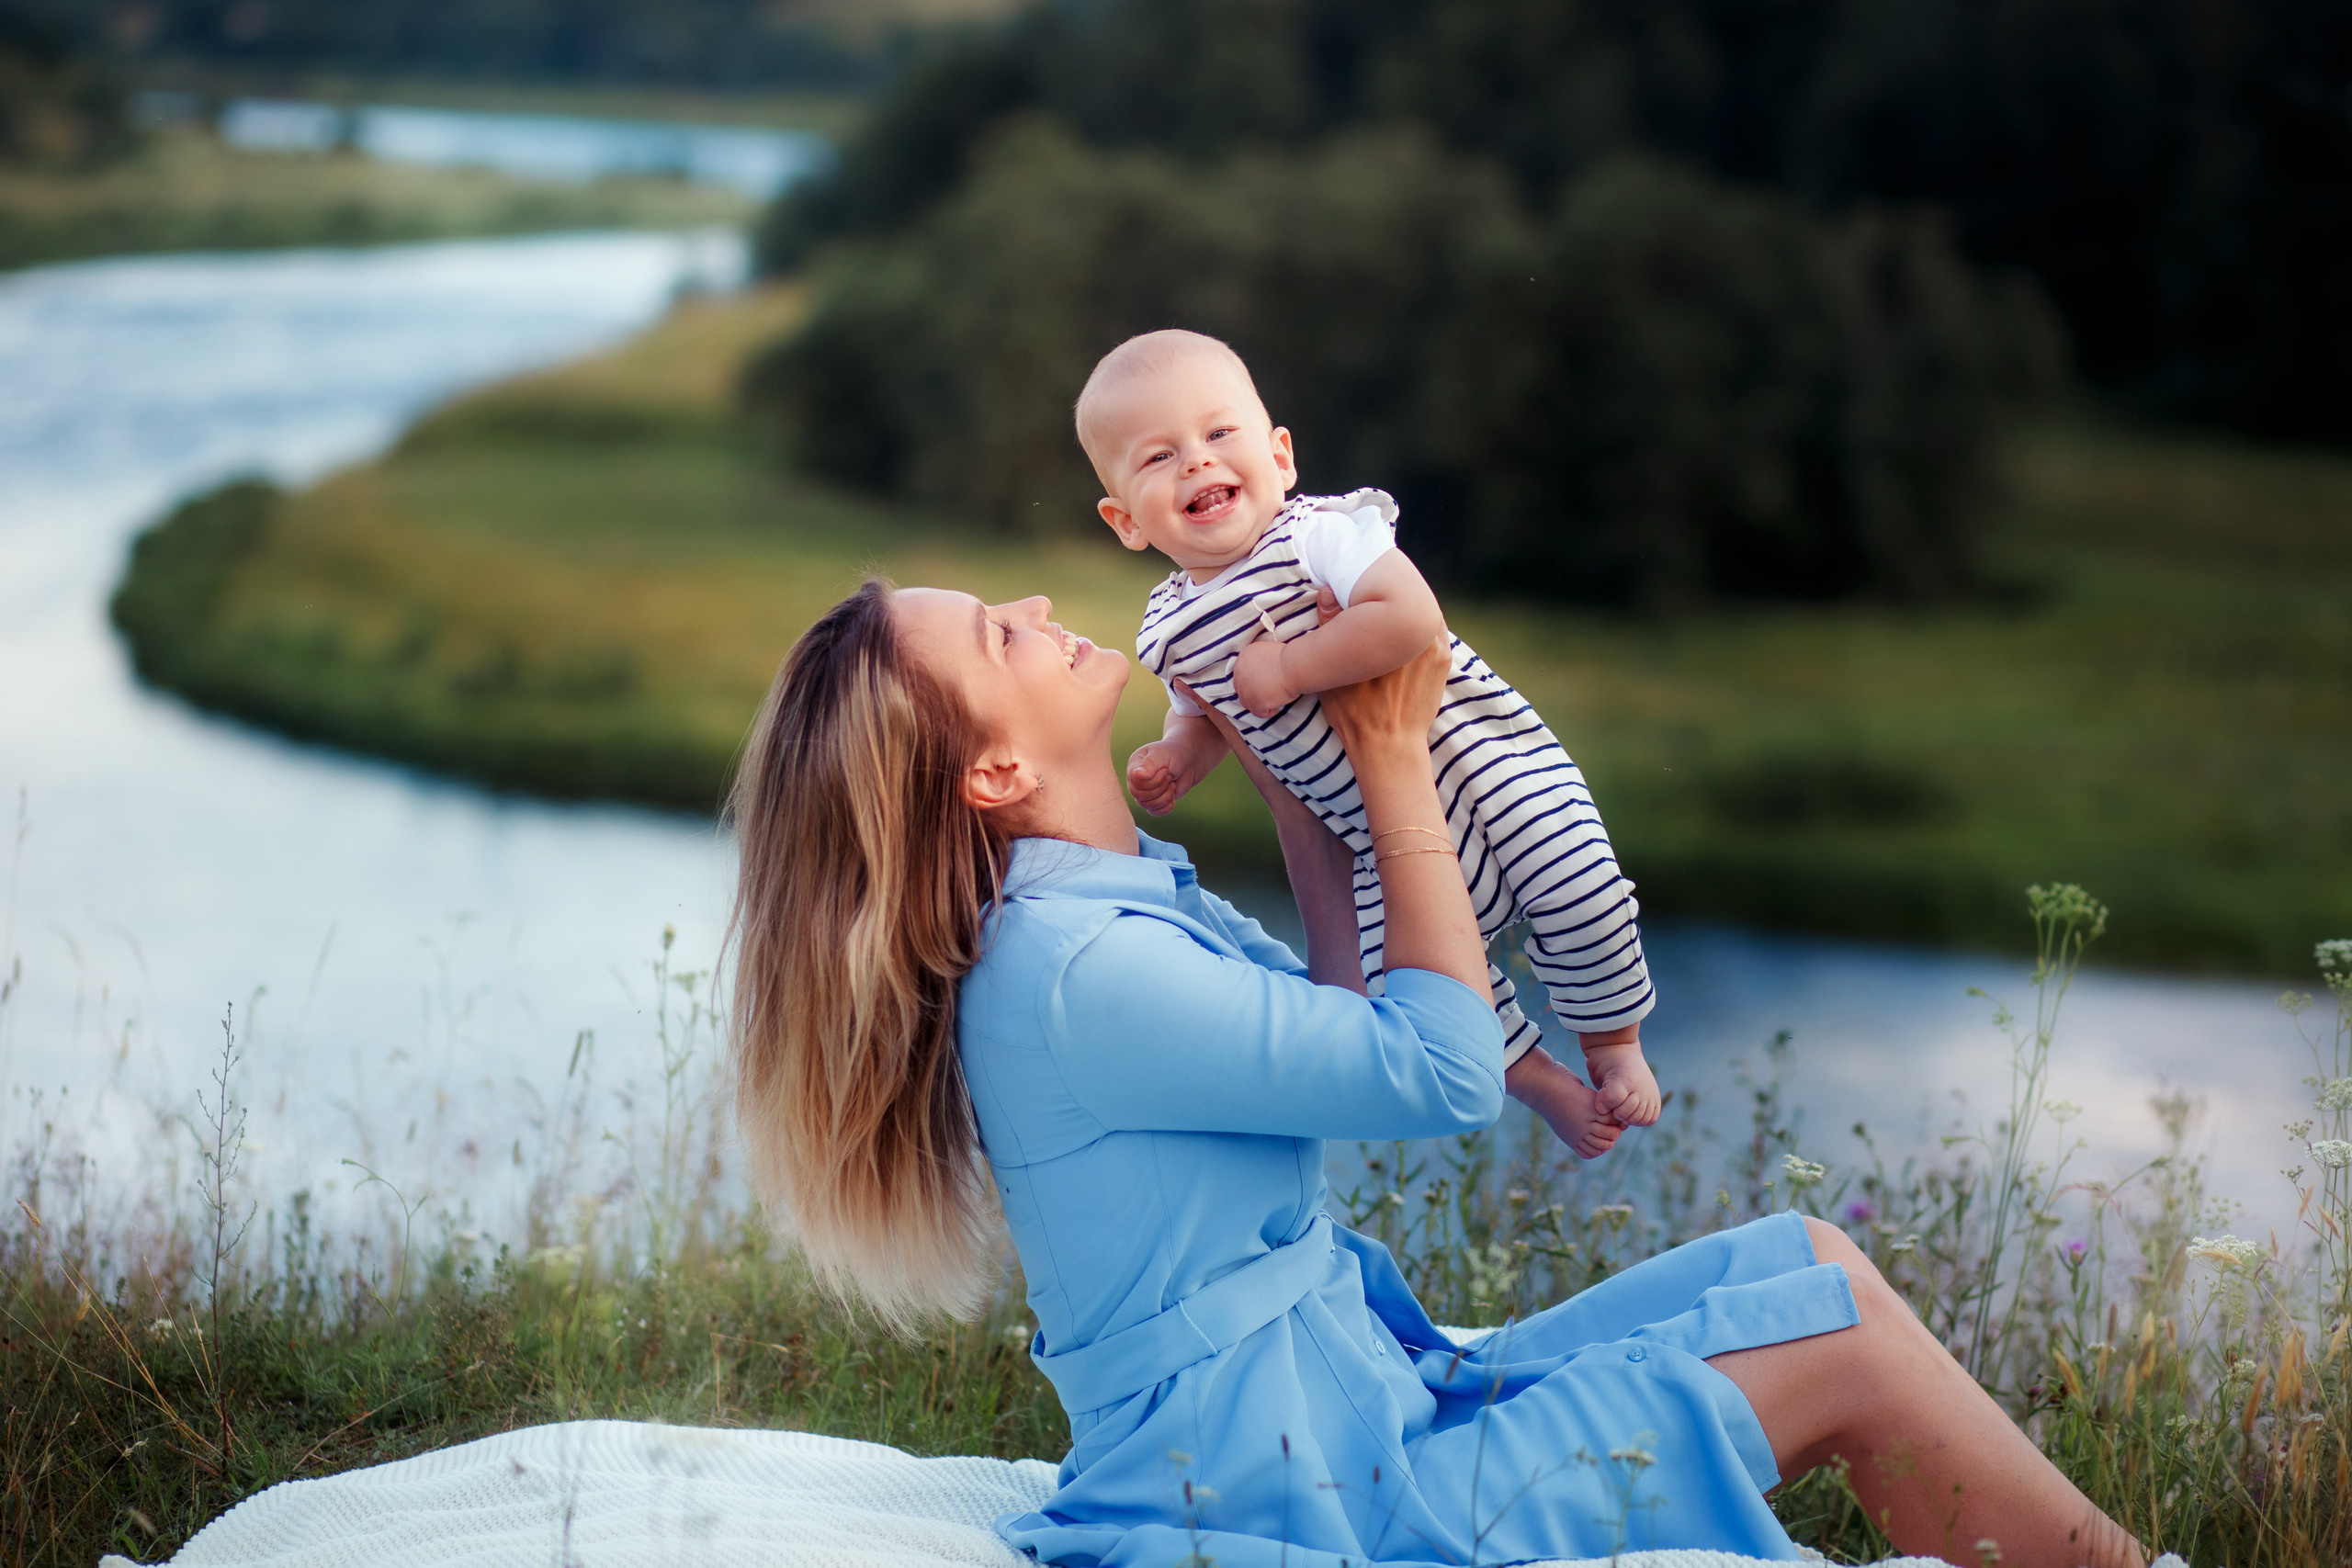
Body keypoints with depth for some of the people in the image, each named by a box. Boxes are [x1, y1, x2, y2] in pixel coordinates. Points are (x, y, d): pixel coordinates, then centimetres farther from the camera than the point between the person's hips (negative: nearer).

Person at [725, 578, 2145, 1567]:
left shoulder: (1120, 897, 8)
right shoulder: (1070, 973, -24)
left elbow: (1346, 1036, 21)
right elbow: (1443, 1071, -18)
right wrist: (1395, 761, -9)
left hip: (1359, 1399, 10)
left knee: (1810, 1264, 7)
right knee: (1842, 1343, -7)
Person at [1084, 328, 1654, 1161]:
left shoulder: (1320, 533, -18)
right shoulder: (1167, 630, 0)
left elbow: (1410, 618, -35)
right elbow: (1207, 711, 21)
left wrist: (1288, 669, -28)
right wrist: (1174, 758, -1)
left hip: (1476, 747, -4)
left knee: (1575, 881, -20)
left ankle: (1614, 1044, 9)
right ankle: (1542, 1082, 12)